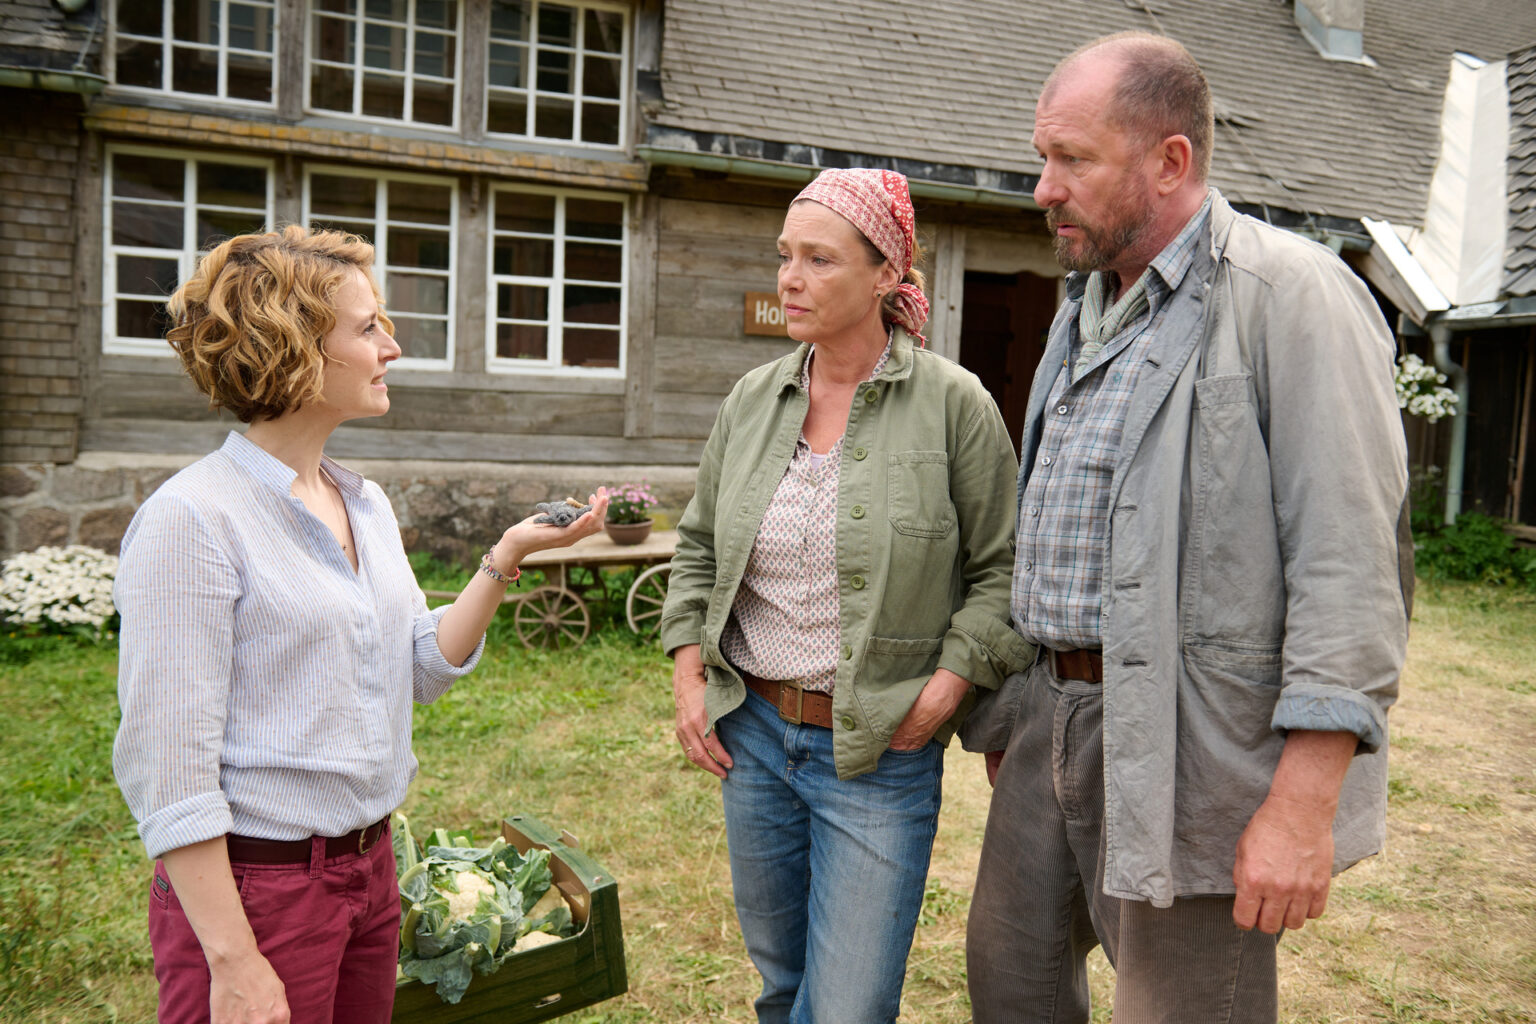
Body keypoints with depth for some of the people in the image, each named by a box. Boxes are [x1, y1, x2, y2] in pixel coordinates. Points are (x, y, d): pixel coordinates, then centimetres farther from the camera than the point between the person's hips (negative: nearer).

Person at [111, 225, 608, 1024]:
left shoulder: (367, 504, 6)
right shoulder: (192, 519, -18)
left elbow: (423, 670, 7)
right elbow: (166, 767, -19)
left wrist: (507, 555, -4)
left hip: (370, 867, 8)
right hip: (253, 887, -7)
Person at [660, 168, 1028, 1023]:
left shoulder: (952, 404, -9)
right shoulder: (752, 399, 4)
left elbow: (1003, 567, -6)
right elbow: (699, 548, 13)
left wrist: (945, 689, -14)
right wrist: (689, 676, 5)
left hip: (878, 753, -4)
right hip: (751, 733, 5)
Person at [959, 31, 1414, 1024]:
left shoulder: (1291, 295, -13)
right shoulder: (1087, 308, 14)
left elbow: (1350, 563, -19)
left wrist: (1304, 803, -22)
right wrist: (1007, 709, 20)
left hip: (1188, 745, -8)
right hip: (1058, 713, 8)